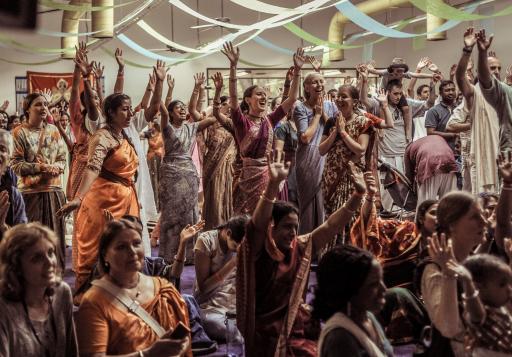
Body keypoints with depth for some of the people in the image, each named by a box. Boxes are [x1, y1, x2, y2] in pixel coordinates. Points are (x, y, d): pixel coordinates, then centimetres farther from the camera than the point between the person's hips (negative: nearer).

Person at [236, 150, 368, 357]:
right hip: (266, 332, -5)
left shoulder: (301, 247, 2)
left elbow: (331, 226, 1)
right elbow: (258, 224, -29)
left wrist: (358, 195, -8)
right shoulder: (258, 250, -12)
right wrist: (274, 183, -42)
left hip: (295, 325, 5)